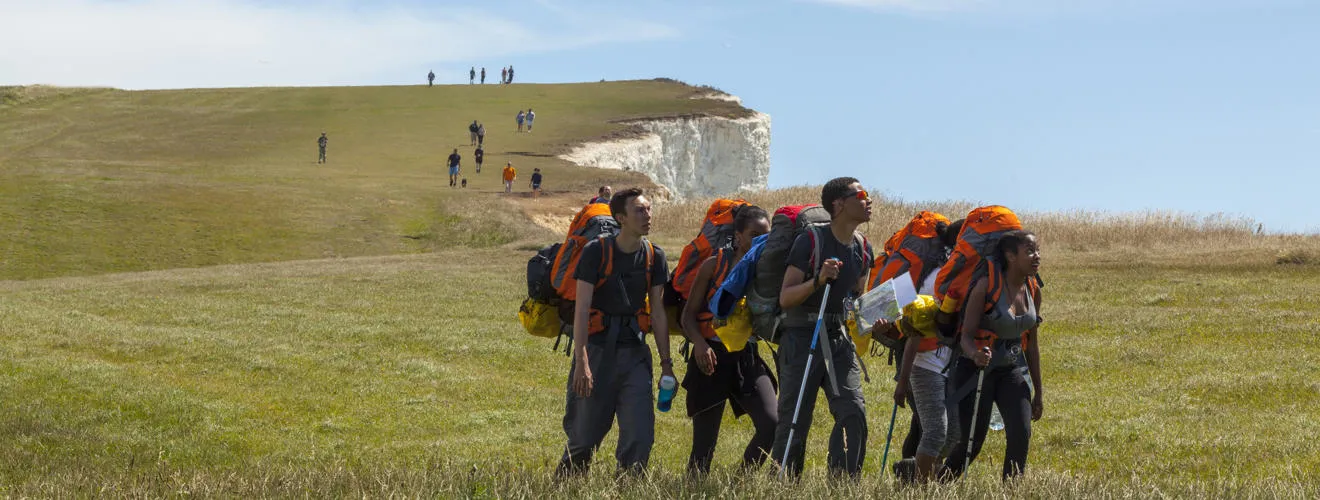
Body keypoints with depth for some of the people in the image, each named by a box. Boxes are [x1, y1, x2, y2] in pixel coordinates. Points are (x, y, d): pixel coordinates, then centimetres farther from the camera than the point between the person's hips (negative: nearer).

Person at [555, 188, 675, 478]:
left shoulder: (654, 257, 5)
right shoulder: (595, 252, -7)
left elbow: (658, 312, 8)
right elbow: (582, 309, -11)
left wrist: (666, 362, 5)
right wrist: (581, 362, -18)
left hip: (635, 351, 3)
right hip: (597, 348, -3)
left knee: (640, 435, -6)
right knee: (586, 435, 4)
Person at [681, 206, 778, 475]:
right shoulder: (715, 265, -2)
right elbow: (689, 314, -1)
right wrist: (699, 343, -20)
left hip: (748, 359, 2)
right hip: (712, 357, -2)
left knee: (772, 423, -16)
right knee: (704, 442, 0)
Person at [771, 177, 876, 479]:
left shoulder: (862, 250, 8)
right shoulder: (810, 242, -12)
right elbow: (785, 298, -14)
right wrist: (818, 280, -29)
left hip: (839, 339, 6)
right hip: (801, 338, -5)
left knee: (854, 412, -10)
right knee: (794, 422, -3)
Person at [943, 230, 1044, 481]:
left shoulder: (1033, 292, 3)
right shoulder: (987, 286, -16)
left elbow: (1031, 343, 13)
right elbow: (966, 335, -17)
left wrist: (1038, 391, 16)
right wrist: (975, 355, -41)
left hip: (1010, 371, 6)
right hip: (975, 370, -6)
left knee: (1021, 434, -12)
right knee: (972, 442, -4)